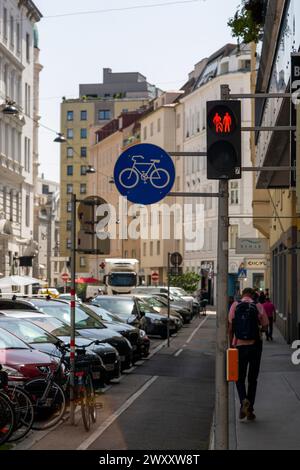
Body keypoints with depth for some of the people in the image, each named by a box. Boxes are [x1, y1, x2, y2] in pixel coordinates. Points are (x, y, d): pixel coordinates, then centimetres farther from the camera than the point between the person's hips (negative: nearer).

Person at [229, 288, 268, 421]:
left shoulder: (235, 306, -3)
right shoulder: (258, 306, -4)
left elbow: (230, 328, -4)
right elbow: (265, 326, 2)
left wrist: (230, 345, 5)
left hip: (239, 345, 0)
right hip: (255, 345, 0)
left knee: (240, 378, 12)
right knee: (253, 379, 12)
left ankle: (244, 400, -15)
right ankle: (250, 410, 12)